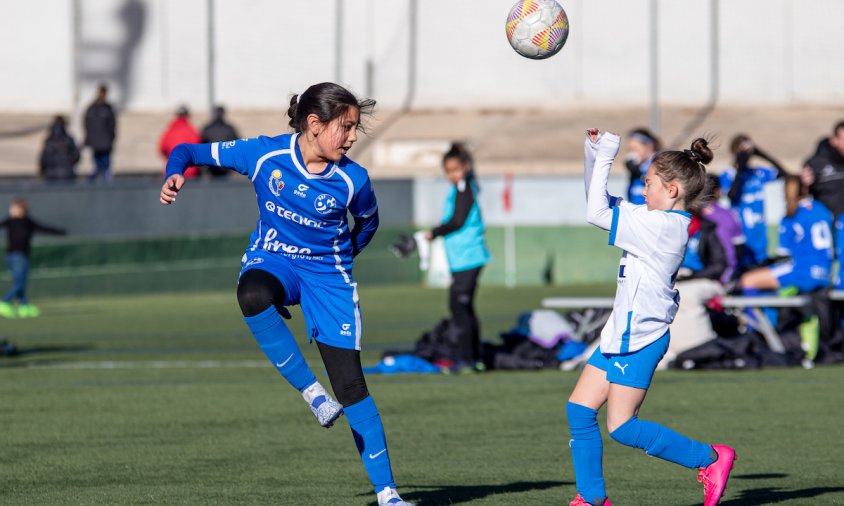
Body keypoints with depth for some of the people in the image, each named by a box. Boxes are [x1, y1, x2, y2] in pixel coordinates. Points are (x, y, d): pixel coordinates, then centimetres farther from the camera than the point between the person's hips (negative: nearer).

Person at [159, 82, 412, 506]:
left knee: (350, 383, -6)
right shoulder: (264, 154, -15)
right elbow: (191, 151, -7)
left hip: (326, 272, 0)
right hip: (273, 261, 0)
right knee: (252, 296, -40)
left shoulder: (352, 180, -12)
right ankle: (311, 393, -28)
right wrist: (175, 175, -27)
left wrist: (344, 256, 4)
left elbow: (367, 221, 12)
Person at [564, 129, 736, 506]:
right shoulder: (662, 220, 10)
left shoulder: (662, 225, -19)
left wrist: (604, 158, -13)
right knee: (579, 410, 7)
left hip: (641, 336, -10)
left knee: (621, 427, -6)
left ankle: (709, 458, 3)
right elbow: (600, 201, 18)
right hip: (624, 332, 10)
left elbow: (597, 213, -20)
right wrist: (594, 150, 8)